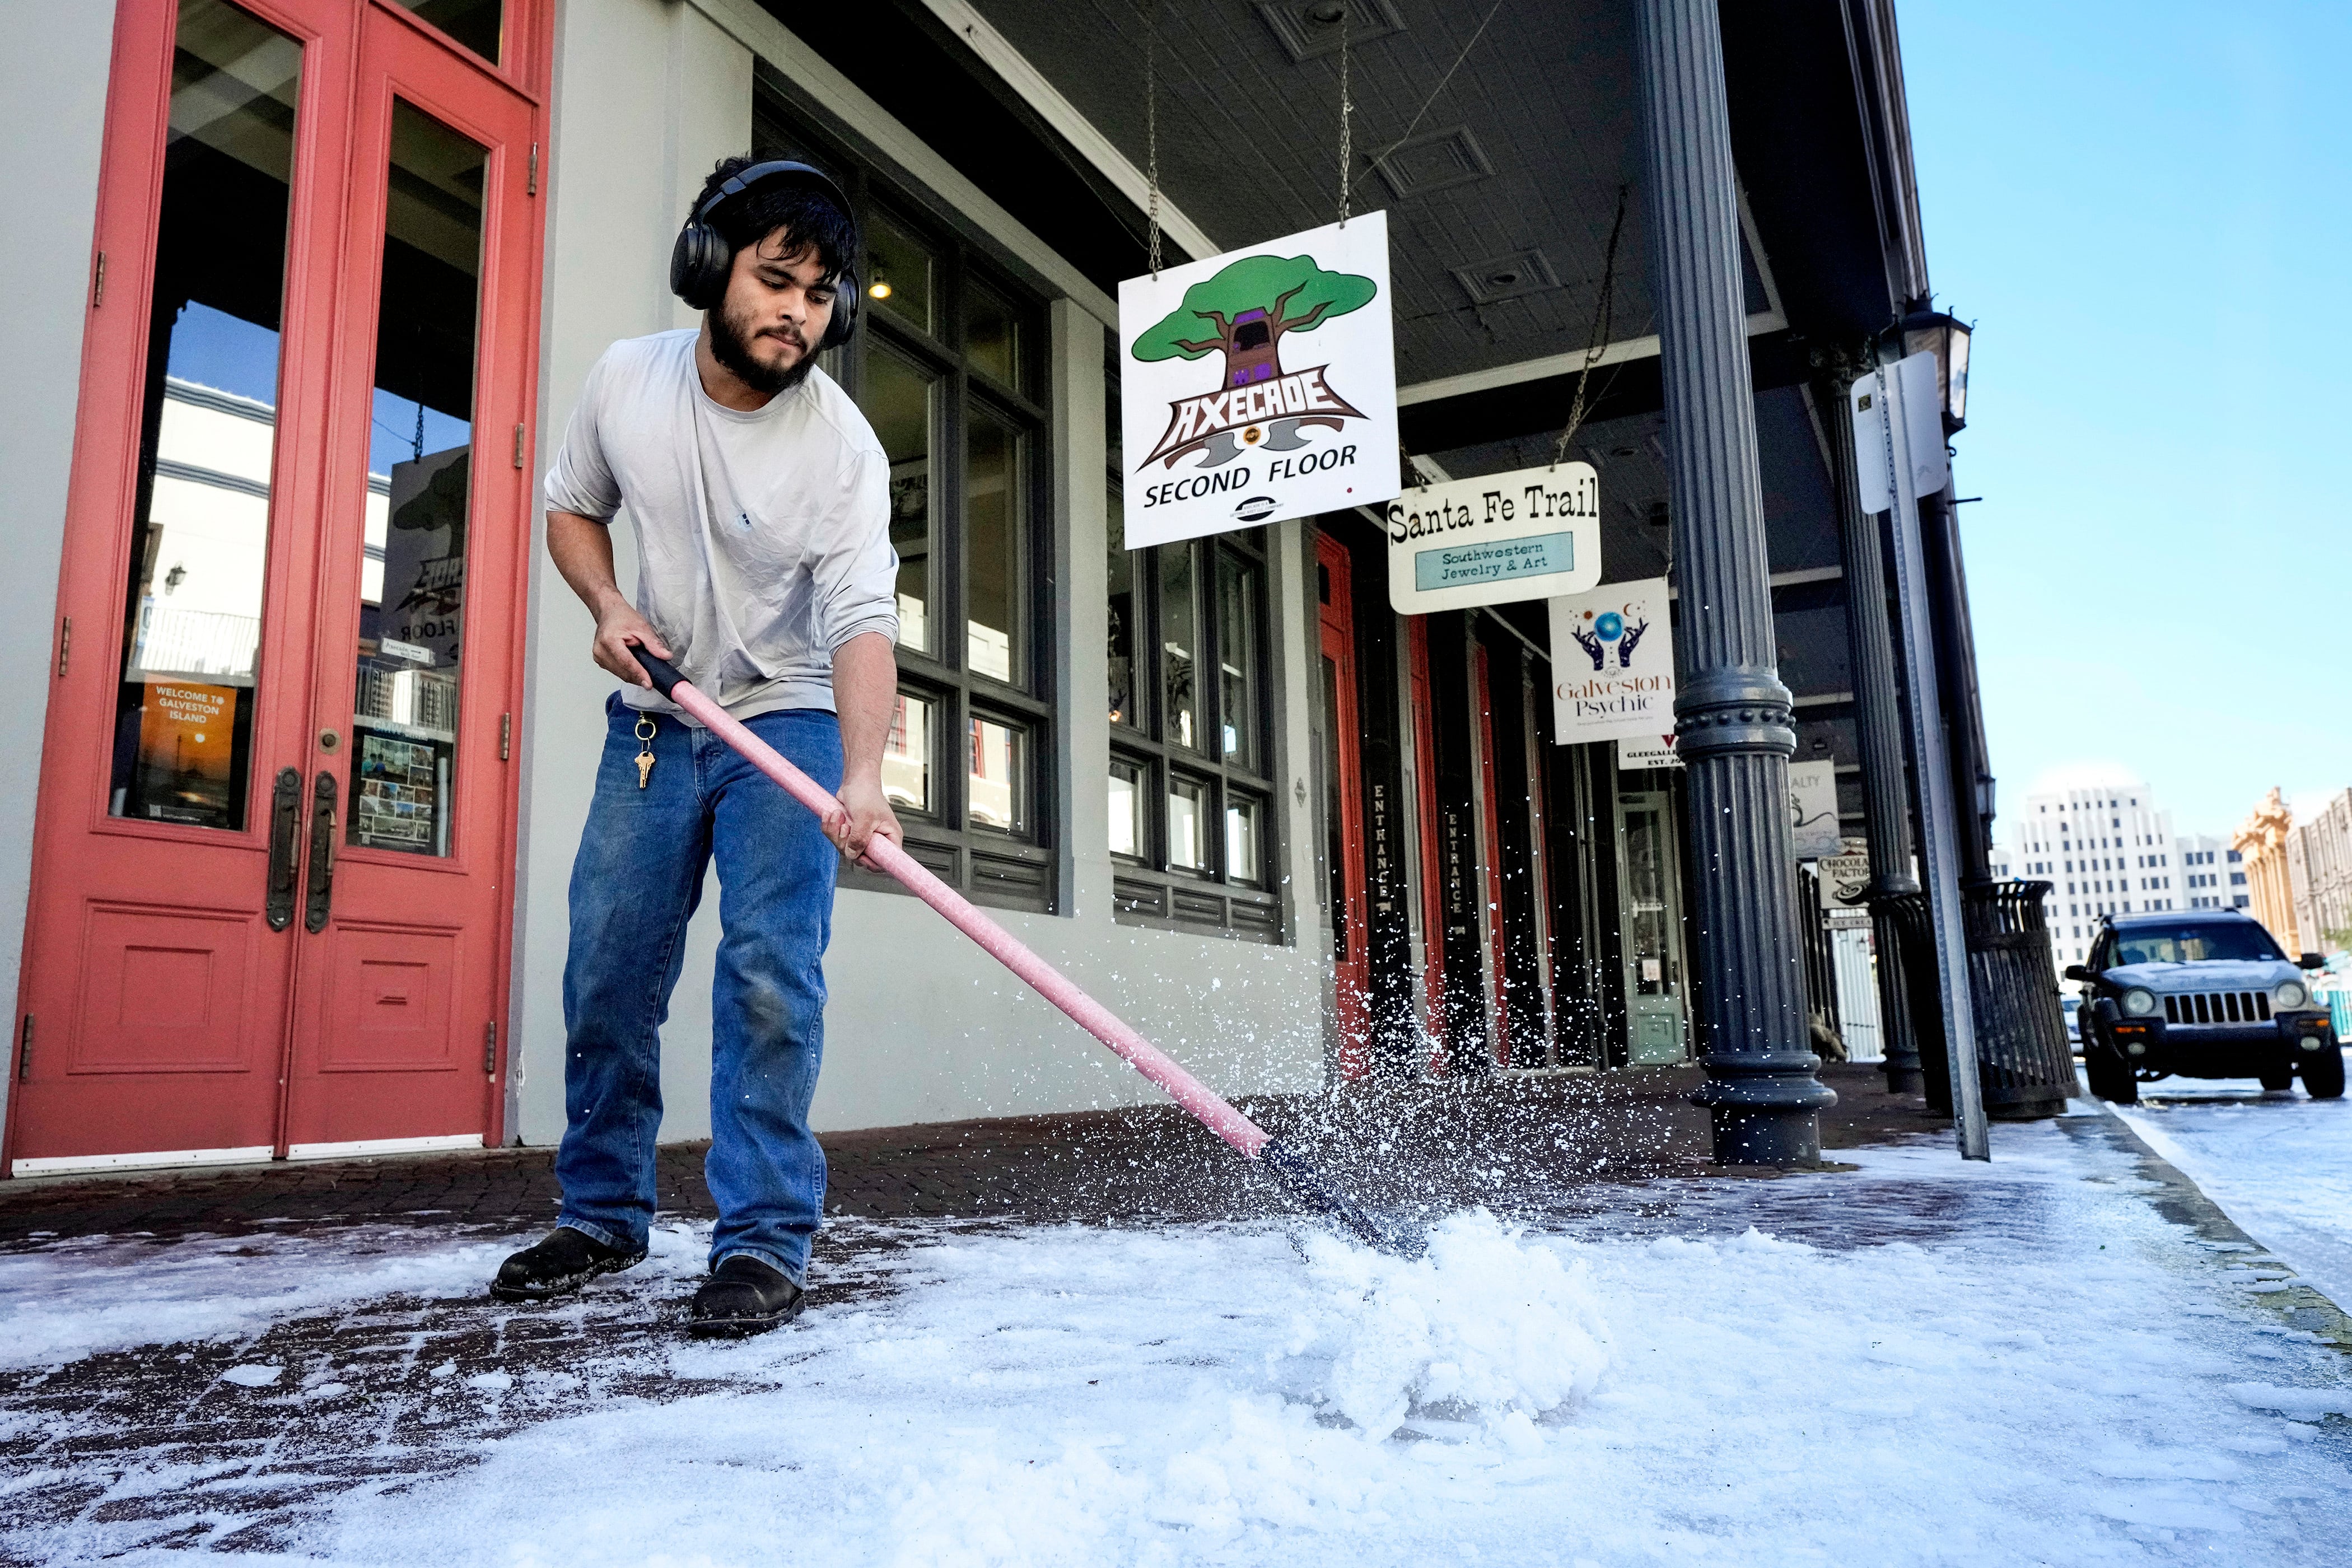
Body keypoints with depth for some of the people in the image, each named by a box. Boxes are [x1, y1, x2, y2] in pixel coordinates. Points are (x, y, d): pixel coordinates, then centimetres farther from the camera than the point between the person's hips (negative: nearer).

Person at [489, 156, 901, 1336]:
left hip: (787, 720, -4)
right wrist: (608, 605, -10)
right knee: (607, 968, 6)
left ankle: (765, 1242, -4)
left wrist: (862, 777, -44)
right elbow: (571, 507, 10)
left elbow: (861, 621, -29)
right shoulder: (627, 378, -7)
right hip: (652, 717, 4)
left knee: (769, 974, -13)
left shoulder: (844, 448, -19)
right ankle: (602, 1215, 23)